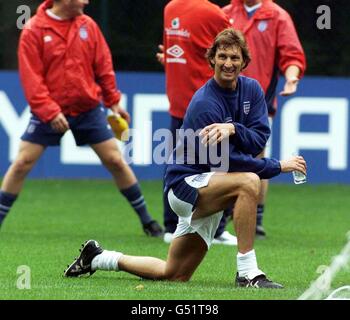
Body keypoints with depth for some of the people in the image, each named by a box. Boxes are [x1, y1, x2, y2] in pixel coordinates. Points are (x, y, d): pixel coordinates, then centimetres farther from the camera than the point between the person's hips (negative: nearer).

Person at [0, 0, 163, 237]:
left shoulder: (88, 25, 1)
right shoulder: (34, 31, -10)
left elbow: (103, 64, 9)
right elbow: (31, 77, -12)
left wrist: (113, 100, 8)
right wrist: (49, 111, -20)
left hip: (88, 109, 3)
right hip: (48, 112, -3)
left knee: (116, 161, 3)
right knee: (22, 164, -7)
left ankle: (146, 220, 14)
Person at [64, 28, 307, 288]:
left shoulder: (252, 89, 1)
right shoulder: (205, 103, -21)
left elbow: (260, 137, -10)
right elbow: (221, 161, -23)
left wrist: (233, 129, -30)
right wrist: (278, 166, -22)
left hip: (208, 194, 8)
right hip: (187, 182, -8)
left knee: (174, 275, 12)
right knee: (249, 181, -34)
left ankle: (98, 258, 31)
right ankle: (247, 272, -31)